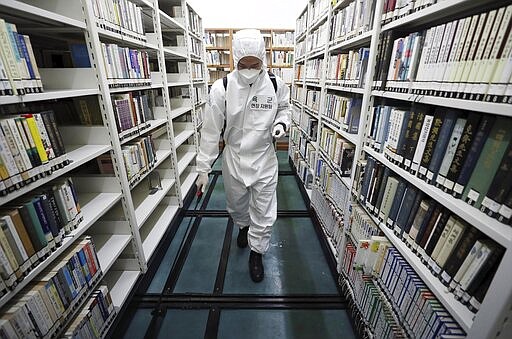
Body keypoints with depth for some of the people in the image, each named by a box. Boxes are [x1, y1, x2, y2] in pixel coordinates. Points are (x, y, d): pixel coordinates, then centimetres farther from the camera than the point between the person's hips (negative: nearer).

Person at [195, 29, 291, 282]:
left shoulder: (277, 86, -10)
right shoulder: (221, 88, -14)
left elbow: (284, 109, 11)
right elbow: (211, 131, -10)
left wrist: (281, 124, -13)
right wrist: (203, 169, -9)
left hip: (264, 159, 0)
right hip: (233, 159, 1)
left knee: (264, 214, 9)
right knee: (236, 206, 23)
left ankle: (256, 253, 36)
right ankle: (243, 227, 58)